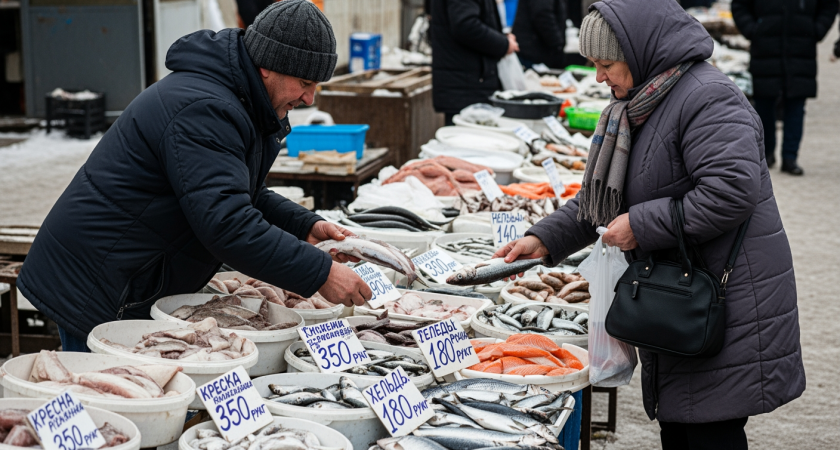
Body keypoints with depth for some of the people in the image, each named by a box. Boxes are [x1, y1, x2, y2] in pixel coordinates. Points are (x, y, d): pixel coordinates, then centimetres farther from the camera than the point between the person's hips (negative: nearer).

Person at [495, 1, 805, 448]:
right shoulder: (639, 105, 15)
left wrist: (642, 226, -21)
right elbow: (598, 199, 19)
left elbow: (731, 191, -28)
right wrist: (544, 239, 6)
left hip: (728, 301, -10)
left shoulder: (707, 98, -17)